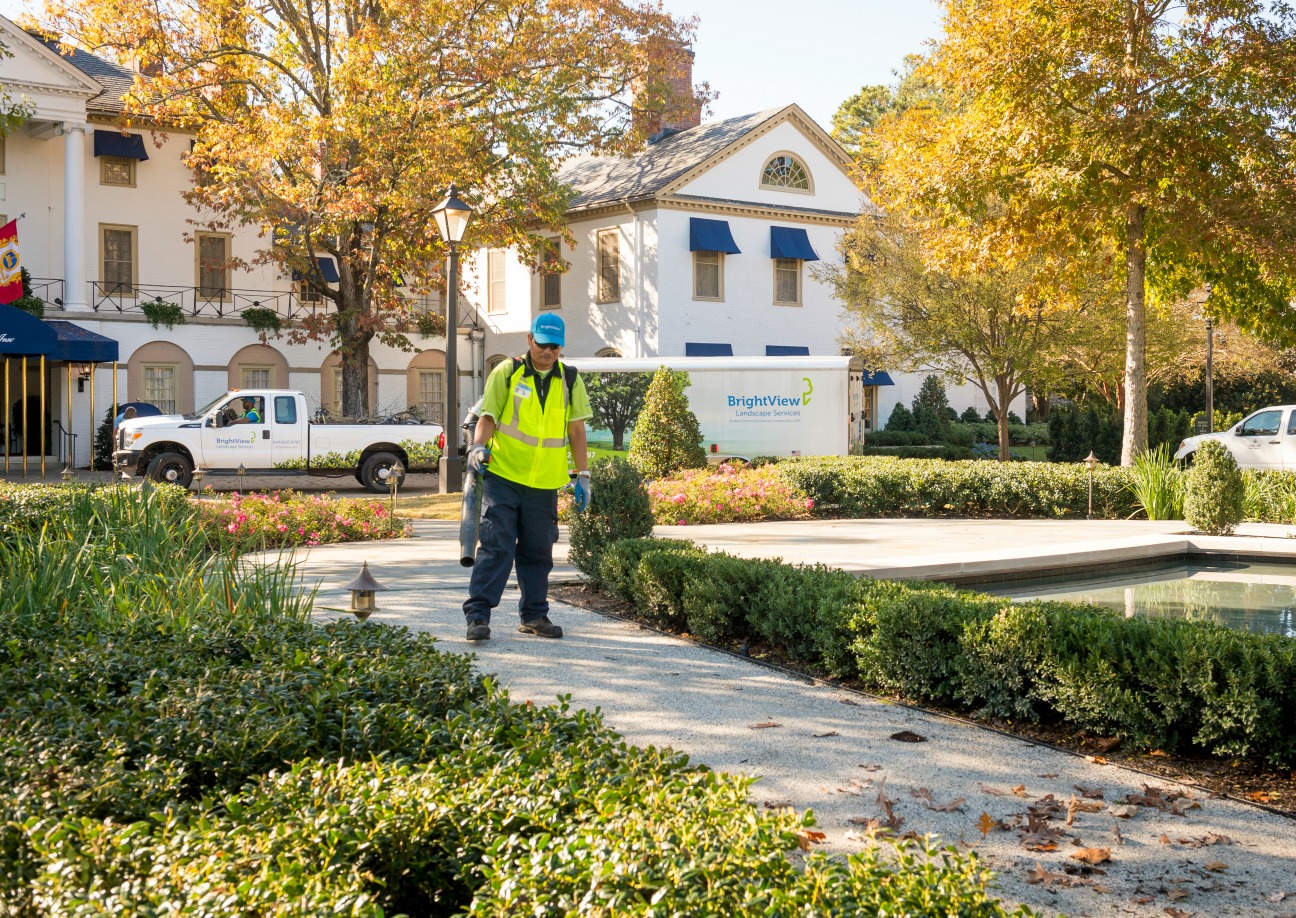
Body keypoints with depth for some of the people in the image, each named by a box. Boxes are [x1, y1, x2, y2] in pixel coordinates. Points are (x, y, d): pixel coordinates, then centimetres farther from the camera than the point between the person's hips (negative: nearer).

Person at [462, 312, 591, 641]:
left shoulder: (570, 380, 8)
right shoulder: (506, 373, -1)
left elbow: (576, 431, 10)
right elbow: (487, 416, -1)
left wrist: (582, 476, 7)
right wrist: (479, 446, -20)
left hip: (544, 484, 3)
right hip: (503, 476, -3)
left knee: (538, 552, 10)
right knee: (496, 546, -9)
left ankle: (534, 615, 21)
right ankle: (477, 614, -6)